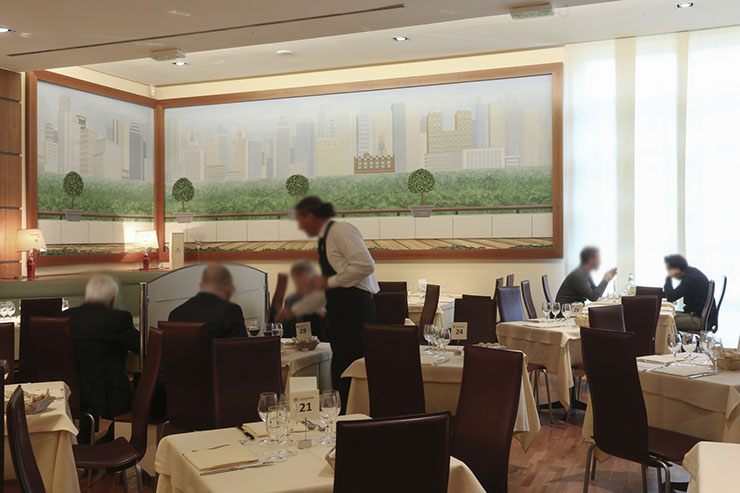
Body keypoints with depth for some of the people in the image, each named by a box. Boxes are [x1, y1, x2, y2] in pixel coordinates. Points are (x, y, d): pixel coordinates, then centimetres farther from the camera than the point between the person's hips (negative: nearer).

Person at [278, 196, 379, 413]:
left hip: (356, 311, -10)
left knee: (344, 376, -10)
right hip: (342, 314, 10)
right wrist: (293, 311, 31)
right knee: (340, 374, 10)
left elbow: (365, 265, -20)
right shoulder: (325, 240, 22)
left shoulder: (341, 230, -7)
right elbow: (325, 292, 28)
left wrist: (330, 281, -12)